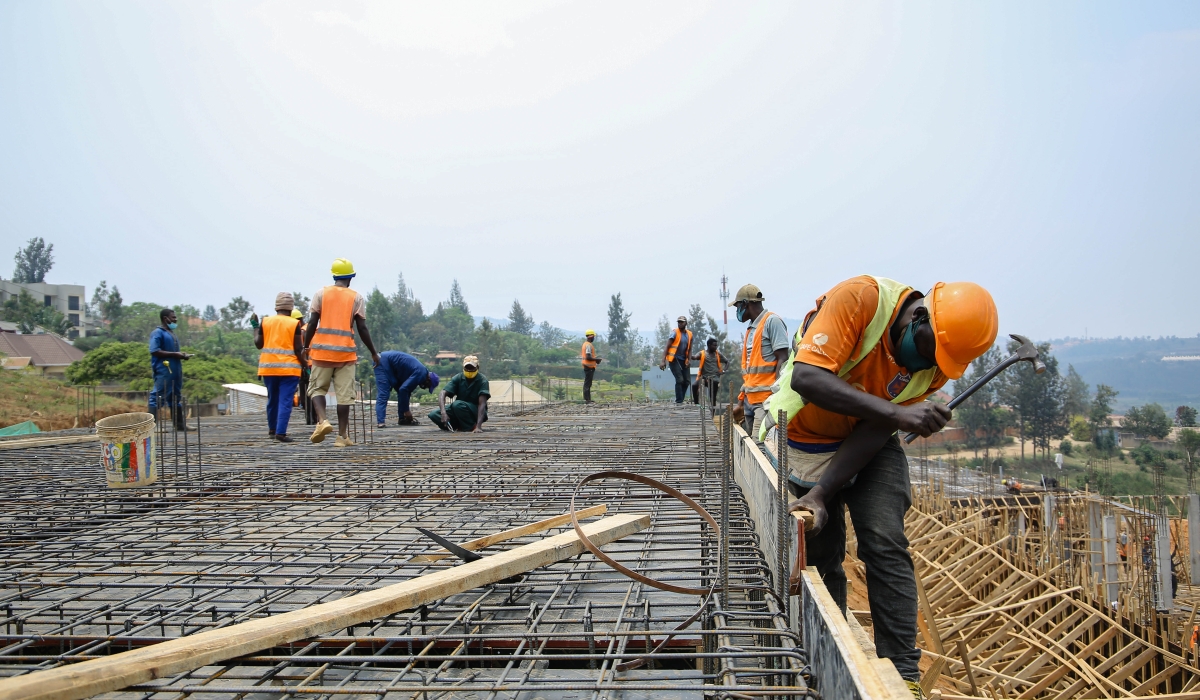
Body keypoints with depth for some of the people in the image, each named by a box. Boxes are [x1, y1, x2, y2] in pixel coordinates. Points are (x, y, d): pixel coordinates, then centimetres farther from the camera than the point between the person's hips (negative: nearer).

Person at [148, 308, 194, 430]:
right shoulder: (157, 333, -9)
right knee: (158, 397, -8)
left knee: (176, 398, 12)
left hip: (175, 370, 10)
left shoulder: (171, 333, 19)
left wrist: (182, 355, 8)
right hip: (163, 371, -9)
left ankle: (180, 424, 17)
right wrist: (174, 354, -19)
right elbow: (154, 351, -20)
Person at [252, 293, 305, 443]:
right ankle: (281, 432, -13)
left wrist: (255, 326, 19)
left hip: (268, 367, 4)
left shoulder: (266, 322, 5)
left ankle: (272, 430, 29)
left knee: (272, 400, 17)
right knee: (285, 401, -5)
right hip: (289, 368, -4)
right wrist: (304, 366, 2)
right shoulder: (294, 324, -4)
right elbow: (298, 349, -8)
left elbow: (258, 344, 8)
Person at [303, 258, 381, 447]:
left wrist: (306, 347, 9)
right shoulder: (357, 298, 4)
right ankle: (342, 436, 5)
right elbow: (362, 329, 0)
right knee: (344, 394, 3)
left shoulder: (321, 293, 5)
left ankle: (322, 421, -12)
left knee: (317, 388, 12)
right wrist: (373, 353, 9)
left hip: (322, 349, 0)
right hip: (346, 352, 0)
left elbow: (312, 323, -1)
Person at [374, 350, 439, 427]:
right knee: (383, 394, -18)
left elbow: (407, 389, 16)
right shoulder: (420, 374, -18)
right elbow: (403, 389, -25)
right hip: (383, 361, -10)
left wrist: (406, 411, 14)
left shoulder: (420, 372, 11)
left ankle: (402, 419, 12)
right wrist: (406, 411, -17)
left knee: (402, 392, 11)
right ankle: (381, 422, -26)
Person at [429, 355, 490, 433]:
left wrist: (478, 426, -39)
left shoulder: (482, 380, -17)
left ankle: (471, 427, -16)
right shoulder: (458, 378, -8)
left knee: (457, 404, -33)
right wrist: (443, 413, -38)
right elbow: (442, 393, -18)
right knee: (433, 414, -16)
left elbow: (482, 404, -26)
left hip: (476, 413, -4)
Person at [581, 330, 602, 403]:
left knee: (587, 383, 13)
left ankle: (587, 399, 18)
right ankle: (587, 399, -9)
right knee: (588, 383, -9)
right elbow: (588, 357, -23)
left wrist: (595, 359, 15)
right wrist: (597, 359, -12)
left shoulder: (585, 344, 16)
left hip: (587, 366, 10)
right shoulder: (589, 345, -16)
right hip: (589, 366, -10)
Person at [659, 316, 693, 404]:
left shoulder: (689, 334, 9)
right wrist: (663, 361, -19)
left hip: (684, 360, 6)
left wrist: (689, 360, -3)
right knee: (679, 380, -14)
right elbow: (667, 347, -11)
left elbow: (689, 349, 14)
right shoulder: (675, 332, -7)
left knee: (687, 381, 0)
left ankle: (681, 400, 10)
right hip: (674, 359, -6)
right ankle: (679, 401, -10)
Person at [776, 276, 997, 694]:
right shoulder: (860, 299, -28)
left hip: (871, 443, 2)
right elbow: (806, 378, -38)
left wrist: (821, 494, -28)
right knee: (821, 557, 3)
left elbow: (875, 432, -18)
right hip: (805, 440, -2)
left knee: (885, 545, -15)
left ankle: (903, 674, -6)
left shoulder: (936, 363, -14)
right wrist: (895, 412, -45)